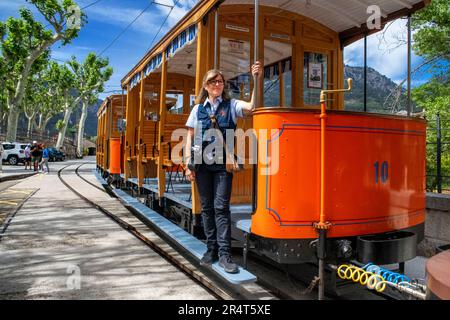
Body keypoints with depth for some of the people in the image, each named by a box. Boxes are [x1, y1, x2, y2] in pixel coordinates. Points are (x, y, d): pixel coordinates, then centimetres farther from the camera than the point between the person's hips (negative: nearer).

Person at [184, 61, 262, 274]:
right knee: (207, 207, 7)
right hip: (202, 163, 2)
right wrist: (188, 164, 1)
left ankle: (224, 254, -1)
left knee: (221, 207, -6)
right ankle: (212, 250, 18)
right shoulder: (198, 108, 11)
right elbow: (190, 138, 9)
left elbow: (253, 107, -14)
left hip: (223, 163, -2)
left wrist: (256, 80, -23)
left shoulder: (231, 105, 6)